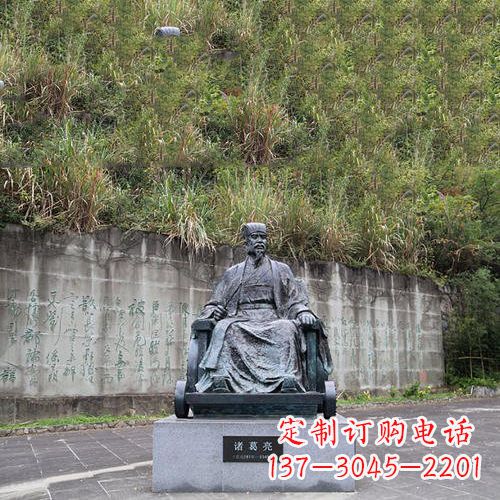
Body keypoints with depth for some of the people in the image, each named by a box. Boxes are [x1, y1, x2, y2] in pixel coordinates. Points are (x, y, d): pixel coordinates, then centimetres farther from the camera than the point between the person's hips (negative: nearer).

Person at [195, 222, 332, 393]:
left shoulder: (281, 269, 22)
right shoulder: (232, 273, 23)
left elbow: (295, 301, 13)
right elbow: (215, 303, 20)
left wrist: (303, 312, -10)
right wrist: (213, 310, -5)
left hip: (272, 320, 0)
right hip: (241, 319, 1)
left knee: (287, 328, -35)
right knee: (224, 328, -34)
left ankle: (289, 380, -51)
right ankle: (220, 378, -50)